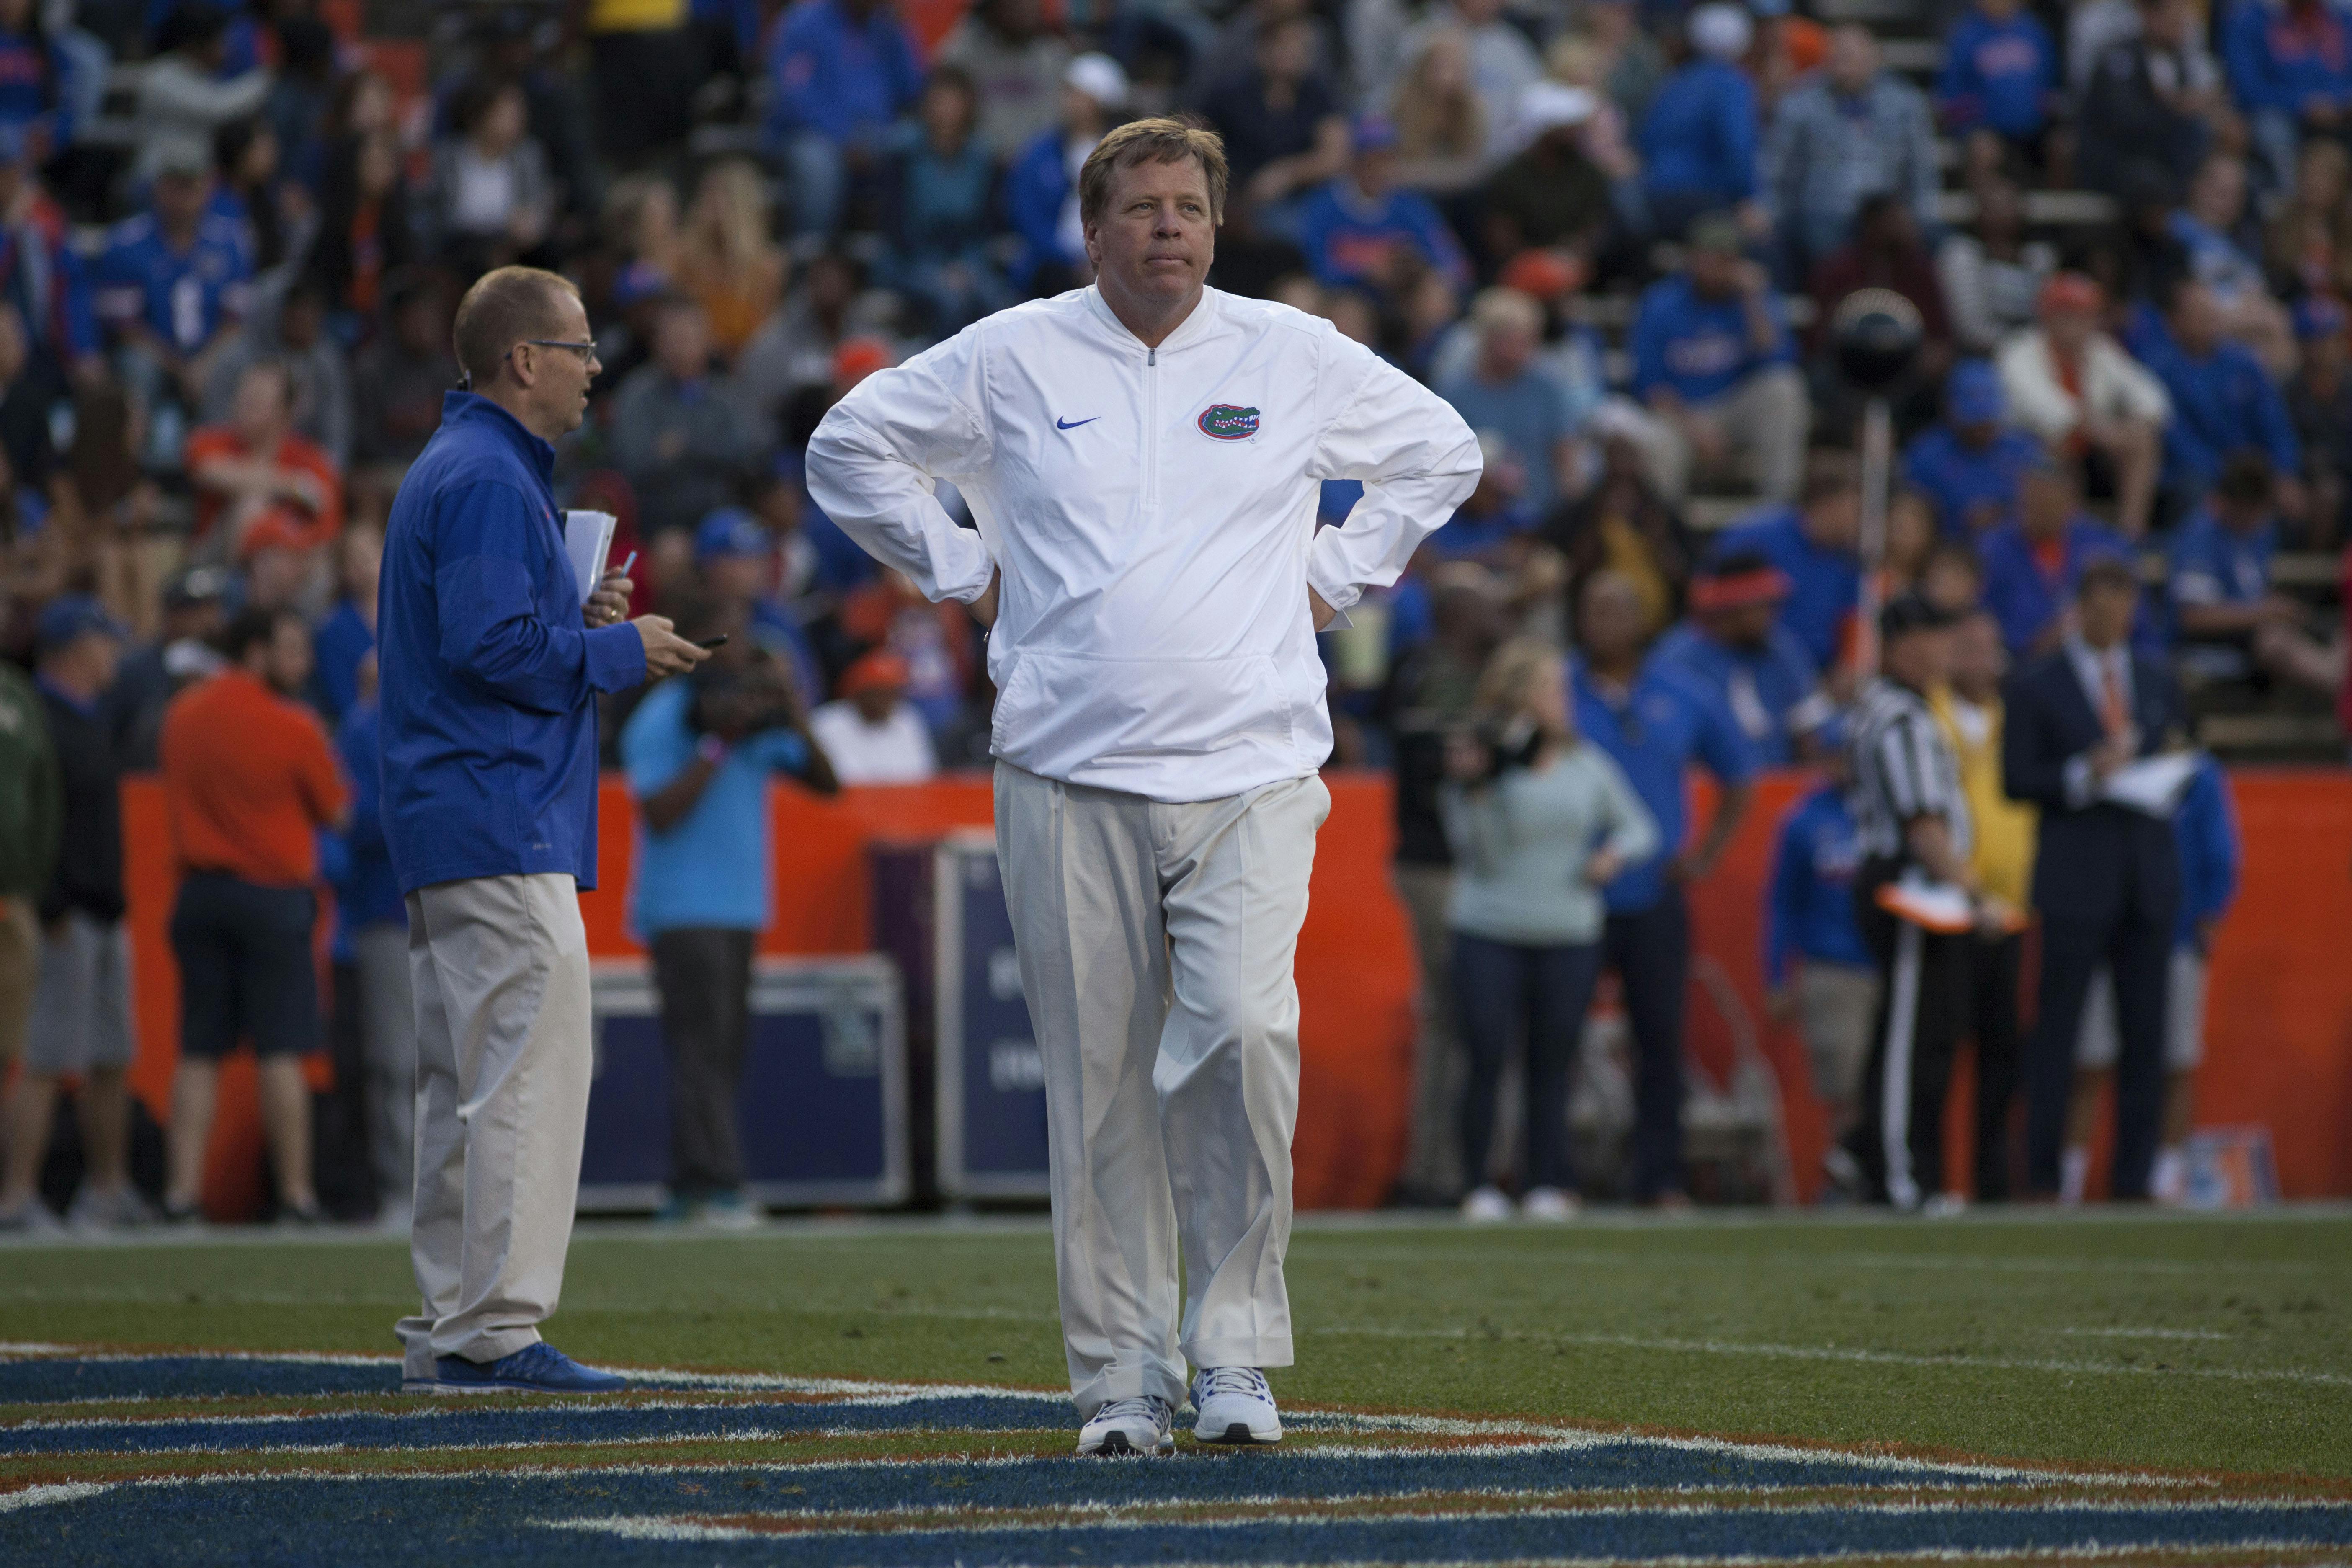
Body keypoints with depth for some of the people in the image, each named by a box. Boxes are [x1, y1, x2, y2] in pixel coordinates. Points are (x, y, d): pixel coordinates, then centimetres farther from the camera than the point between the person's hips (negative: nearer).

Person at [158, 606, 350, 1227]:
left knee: (199, 1052, 6)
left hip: (199, 891, 5)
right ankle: (296, 1192, -3)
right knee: (282, 1051, -3)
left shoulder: (182, 715, 6)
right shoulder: (291, 728, -10)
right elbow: (338, 814, 0)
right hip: (274, 896, -5)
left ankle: (184, 1187, 0)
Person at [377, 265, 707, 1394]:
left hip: (441, 832, 11)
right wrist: (618, 652, -10)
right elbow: (493, 646, -21)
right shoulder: (489, 479, -13)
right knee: (530, 1067, -12)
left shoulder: (452, 471, 21)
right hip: (502, 824, -11)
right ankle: (495, 1326, -15)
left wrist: (579, 621, 12)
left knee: (464, 1081, 11)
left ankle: (447, 1329, 13)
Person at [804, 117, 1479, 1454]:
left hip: (1251, 776, 0)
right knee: (1101, 1083, 0)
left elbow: (1443, 452, 22)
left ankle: (1236, 1349, -9)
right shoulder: (1009, 359, 6)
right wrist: (962, 569, 9)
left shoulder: (1297, 357, 8)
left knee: (1245, 1032, -19)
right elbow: (850, 449, 17)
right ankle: (1123, 1377, 8)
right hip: (1071, 779, 0)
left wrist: (1336, 578, 13)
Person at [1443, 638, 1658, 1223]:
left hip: (1569, 938, 3)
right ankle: (1480, 1185, 1)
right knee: (1487, 1058, -7)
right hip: (1488, 935, -3)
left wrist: (1616, 853, -3)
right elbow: (1475, 851, -9)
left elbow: (1638, 826, 17)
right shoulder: (1487, 762, -3)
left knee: (1552, 1063, 2)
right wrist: (1472, 789, -20)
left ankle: (1546, 1185, 8)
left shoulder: (1587, 767, 8)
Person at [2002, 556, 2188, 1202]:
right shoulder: (2036, 686, 1)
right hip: (2076, 878, -5)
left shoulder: (2157, 680, 15)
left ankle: (2134, 1176, 6)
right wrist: (2081, 778, -17)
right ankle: (2042, 1177, -3)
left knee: (2145, 1030, 3)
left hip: (2149, 876, 5)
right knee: (2058, 1028, -6)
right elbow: (2017, 779, -3)